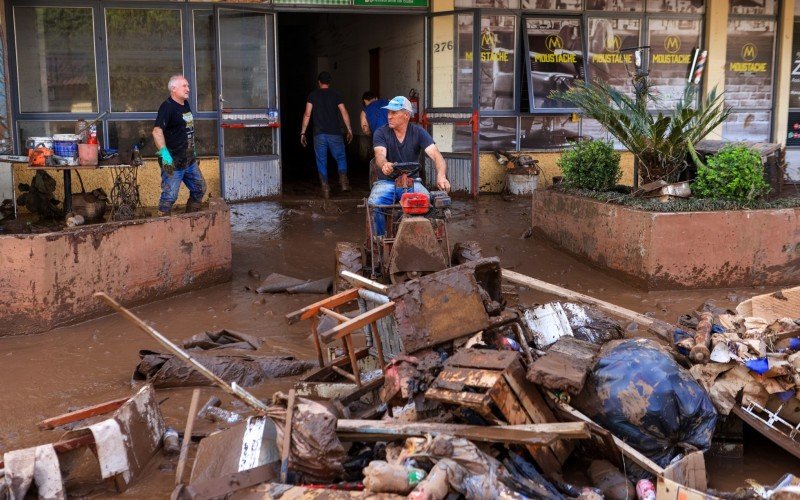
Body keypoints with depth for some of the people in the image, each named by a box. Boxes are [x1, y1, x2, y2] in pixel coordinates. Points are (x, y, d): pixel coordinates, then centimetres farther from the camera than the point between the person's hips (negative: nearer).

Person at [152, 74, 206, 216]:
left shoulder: (186, 104, 11)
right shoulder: (167, 106, -16)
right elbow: (157, 131, -27)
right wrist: (164, 152, -36)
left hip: (190, 160, 9)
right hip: (173, 161, -9)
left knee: (200, 188, 17)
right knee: (170, 196, -6)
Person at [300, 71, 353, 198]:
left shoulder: (313, 95, 5)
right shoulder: (335, 95, 6)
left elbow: (307, 114, 0)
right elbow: (344, 113, 2)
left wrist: (303, 132, 4)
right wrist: (349, 130, 8)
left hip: (319, 134, 0)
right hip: (335, 133, 0)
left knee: (321, 162, 6)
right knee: (341, 158, 12)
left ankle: (325, 188, 1)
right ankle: (343, 181, -7)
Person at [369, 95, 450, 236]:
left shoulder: (418, 132, -1)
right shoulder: (381, 133, -3)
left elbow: (435, 155, -15)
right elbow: (380, 155, -21)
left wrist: (441, 175, -37)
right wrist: (384, 165, -48)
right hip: (386, 181, 0)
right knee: (373, 205, -30)